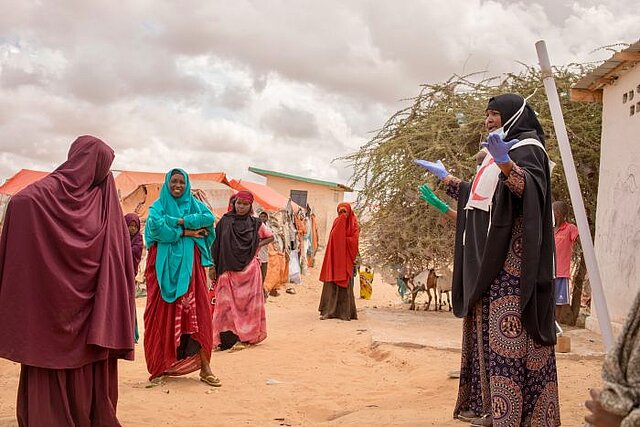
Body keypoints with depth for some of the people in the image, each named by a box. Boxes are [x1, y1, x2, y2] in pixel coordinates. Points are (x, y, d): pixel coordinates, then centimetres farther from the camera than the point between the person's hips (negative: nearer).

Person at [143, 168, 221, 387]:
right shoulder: (158, 206, 6)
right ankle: (161, 365, 9)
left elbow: (209, 218, -6)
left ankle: (204, 366, -3)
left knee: (197, 312, -4)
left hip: (190, 265, 2)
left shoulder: (194, 204, 14)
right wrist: (185, 232, -12)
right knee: (164, 314, -1)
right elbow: (155, 226, -14)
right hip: (165, 266, -2)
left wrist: (181, 221, -12)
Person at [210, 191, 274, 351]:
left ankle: (244, 337, 9)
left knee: (247, 302, 2)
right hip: (228, 270, 0)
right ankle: (228, 337, 3)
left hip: (249, 270, 0)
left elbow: (270, 236, 17)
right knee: (227, 303, -1)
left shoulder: (255, 223, 4)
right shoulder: (224, 222, 3)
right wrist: (212, 266, -2)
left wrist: (257, 246, 0)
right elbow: (215, 244, 3)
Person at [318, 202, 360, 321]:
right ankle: (328, 311, -3)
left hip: (346, 259, -2)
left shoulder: (353, 224, 4)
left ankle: (345, 312, 4)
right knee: (331, 284, -3)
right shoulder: (337, 222, 11)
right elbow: (333, 237, -3)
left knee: (345, 285, -1)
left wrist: (342, 239, -4)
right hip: (334, 257, 2)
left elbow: (354, 240, -8)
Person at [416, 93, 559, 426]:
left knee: (506, 331, -12)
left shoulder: (526, 148, -5)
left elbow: (529, 188, -25)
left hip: (509, 260, -10)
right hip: (488, 256, 10)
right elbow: (480, 197, 30)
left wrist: (506, 165, -44)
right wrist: (446, 178, 38)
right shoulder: (500, 151, 23)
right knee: (488, 329, 8)